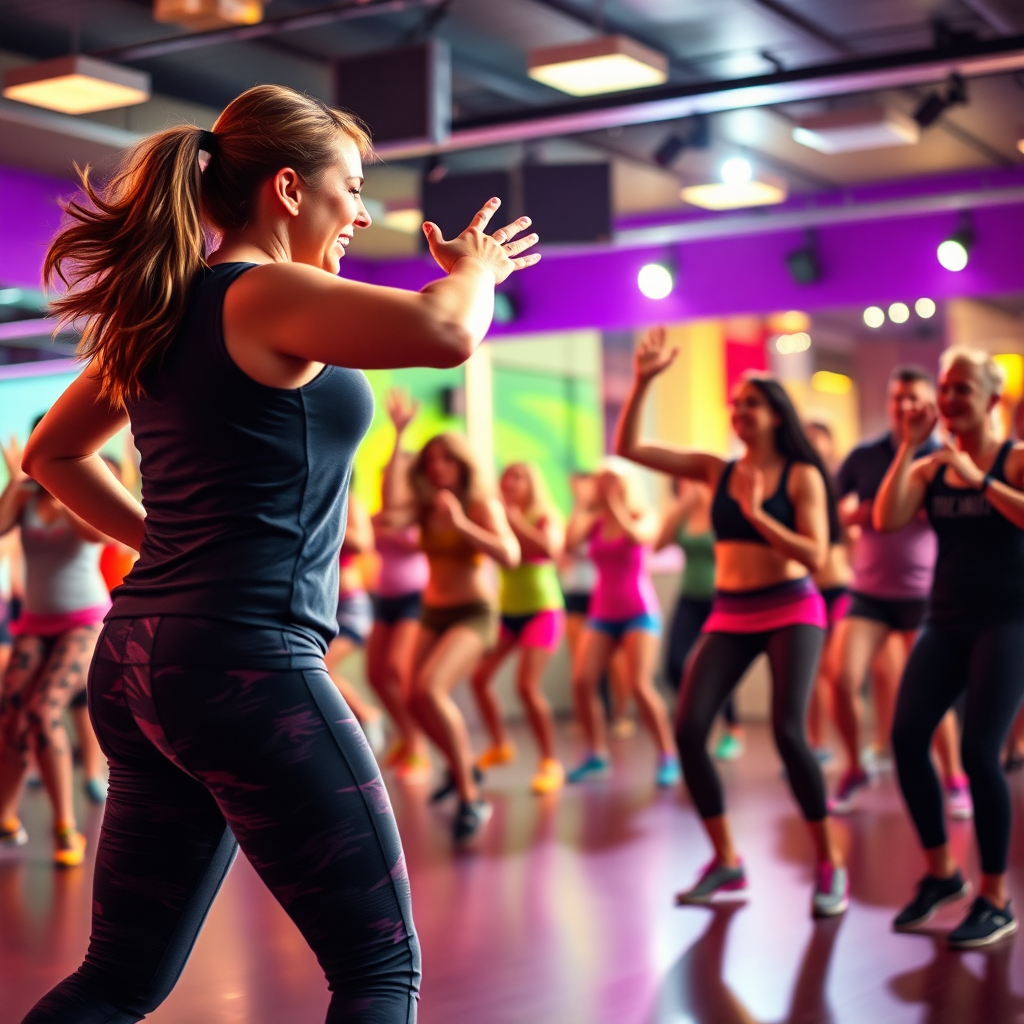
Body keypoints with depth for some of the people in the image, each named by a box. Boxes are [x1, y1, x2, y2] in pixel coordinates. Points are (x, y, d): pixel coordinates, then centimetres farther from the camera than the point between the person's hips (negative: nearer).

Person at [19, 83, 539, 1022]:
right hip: (246, 660, -9)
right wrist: (475, 268, -3)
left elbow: (52, 454, 28)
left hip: (141, 660, 9)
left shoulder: (165, 308, 16)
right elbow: (446, 332, -25)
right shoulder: (265, 295, -10)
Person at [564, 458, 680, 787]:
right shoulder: (595, 521, 6)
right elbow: (570, 538, -13)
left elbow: (637, 536, -24)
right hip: (602, 612, 4)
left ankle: (668, 756, -5)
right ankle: (596, 754, 3)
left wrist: (615, 505, -17)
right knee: (581, 682, -12)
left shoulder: (643, 516, -1)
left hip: (640, 612, -4)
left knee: (640, 686, -18)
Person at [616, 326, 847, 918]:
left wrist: (757, 514, -20)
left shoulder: (801, 475, -3)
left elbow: (816, 556, -13)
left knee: (788, 730, -20)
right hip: (730, 615, 4)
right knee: (688, 728, -10)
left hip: (790, 610, -4)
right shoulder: (716, 471, 7)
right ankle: (726, 862, 5)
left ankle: (832, 865, -3)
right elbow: (628, 448, 4)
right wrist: (644, 382, -4)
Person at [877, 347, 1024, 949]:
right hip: (946, 621, 5)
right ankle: (941, 872, 11)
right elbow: (887, 520, -6)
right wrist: (908, 447, -7)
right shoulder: (928, 467, 10)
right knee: (907, 737, -9)